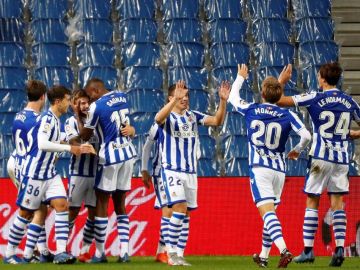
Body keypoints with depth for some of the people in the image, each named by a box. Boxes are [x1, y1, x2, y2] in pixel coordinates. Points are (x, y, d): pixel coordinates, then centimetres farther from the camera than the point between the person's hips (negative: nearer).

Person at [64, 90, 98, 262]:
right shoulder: (72, 121, 0)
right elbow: (74, 143, -14)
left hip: (96, 173, 4)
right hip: (78, 173, -4)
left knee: (94, 213, 4)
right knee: (73, 212, -1)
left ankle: (85, 250, 12)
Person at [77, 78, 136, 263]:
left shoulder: (96, 106, -13)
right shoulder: (122, 97, 7)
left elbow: (85, 136, -2)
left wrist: (77, 116, 9)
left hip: (110, 157, -6)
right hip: (128, 154, 6)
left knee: (101, 203, 2)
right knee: (120, 204, 10)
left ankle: (100, 253, 3)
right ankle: (124, 251, 2)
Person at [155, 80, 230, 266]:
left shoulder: (193, 116, 9)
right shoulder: (168, 117, -6)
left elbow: (217, 121, 1)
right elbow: (158, 118, -30)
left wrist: (223, 101, -14)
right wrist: (176, 99, -42)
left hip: (190, 171, 6)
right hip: (172, 170, -6)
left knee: (184, 213, 5)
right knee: (179, 208, -19)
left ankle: (178, 253, 11)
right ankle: (171, 252, -14)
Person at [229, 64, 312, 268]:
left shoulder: (251, 110, 1)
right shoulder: (287, 116, 1)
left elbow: (233, 98, 21)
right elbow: (306, 135, -8)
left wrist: (241, 77, 37)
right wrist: (297, 150, 13)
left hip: (259, 169, -3)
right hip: (279, 170, 3)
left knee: (267, 211, -15)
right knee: (270, 213, 17)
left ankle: (284, 250, -35)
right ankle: (264, 257, 24)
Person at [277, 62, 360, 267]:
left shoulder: (315, 98, -6)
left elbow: (279, 100, -7)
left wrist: (282, 81, 9)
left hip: (320, 157, -3)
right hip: (342, 158, 3)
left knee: (312, 202, 4)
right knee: (337, 202, 5)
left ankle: (308, 250, 1)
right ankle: (340, 248, -7)